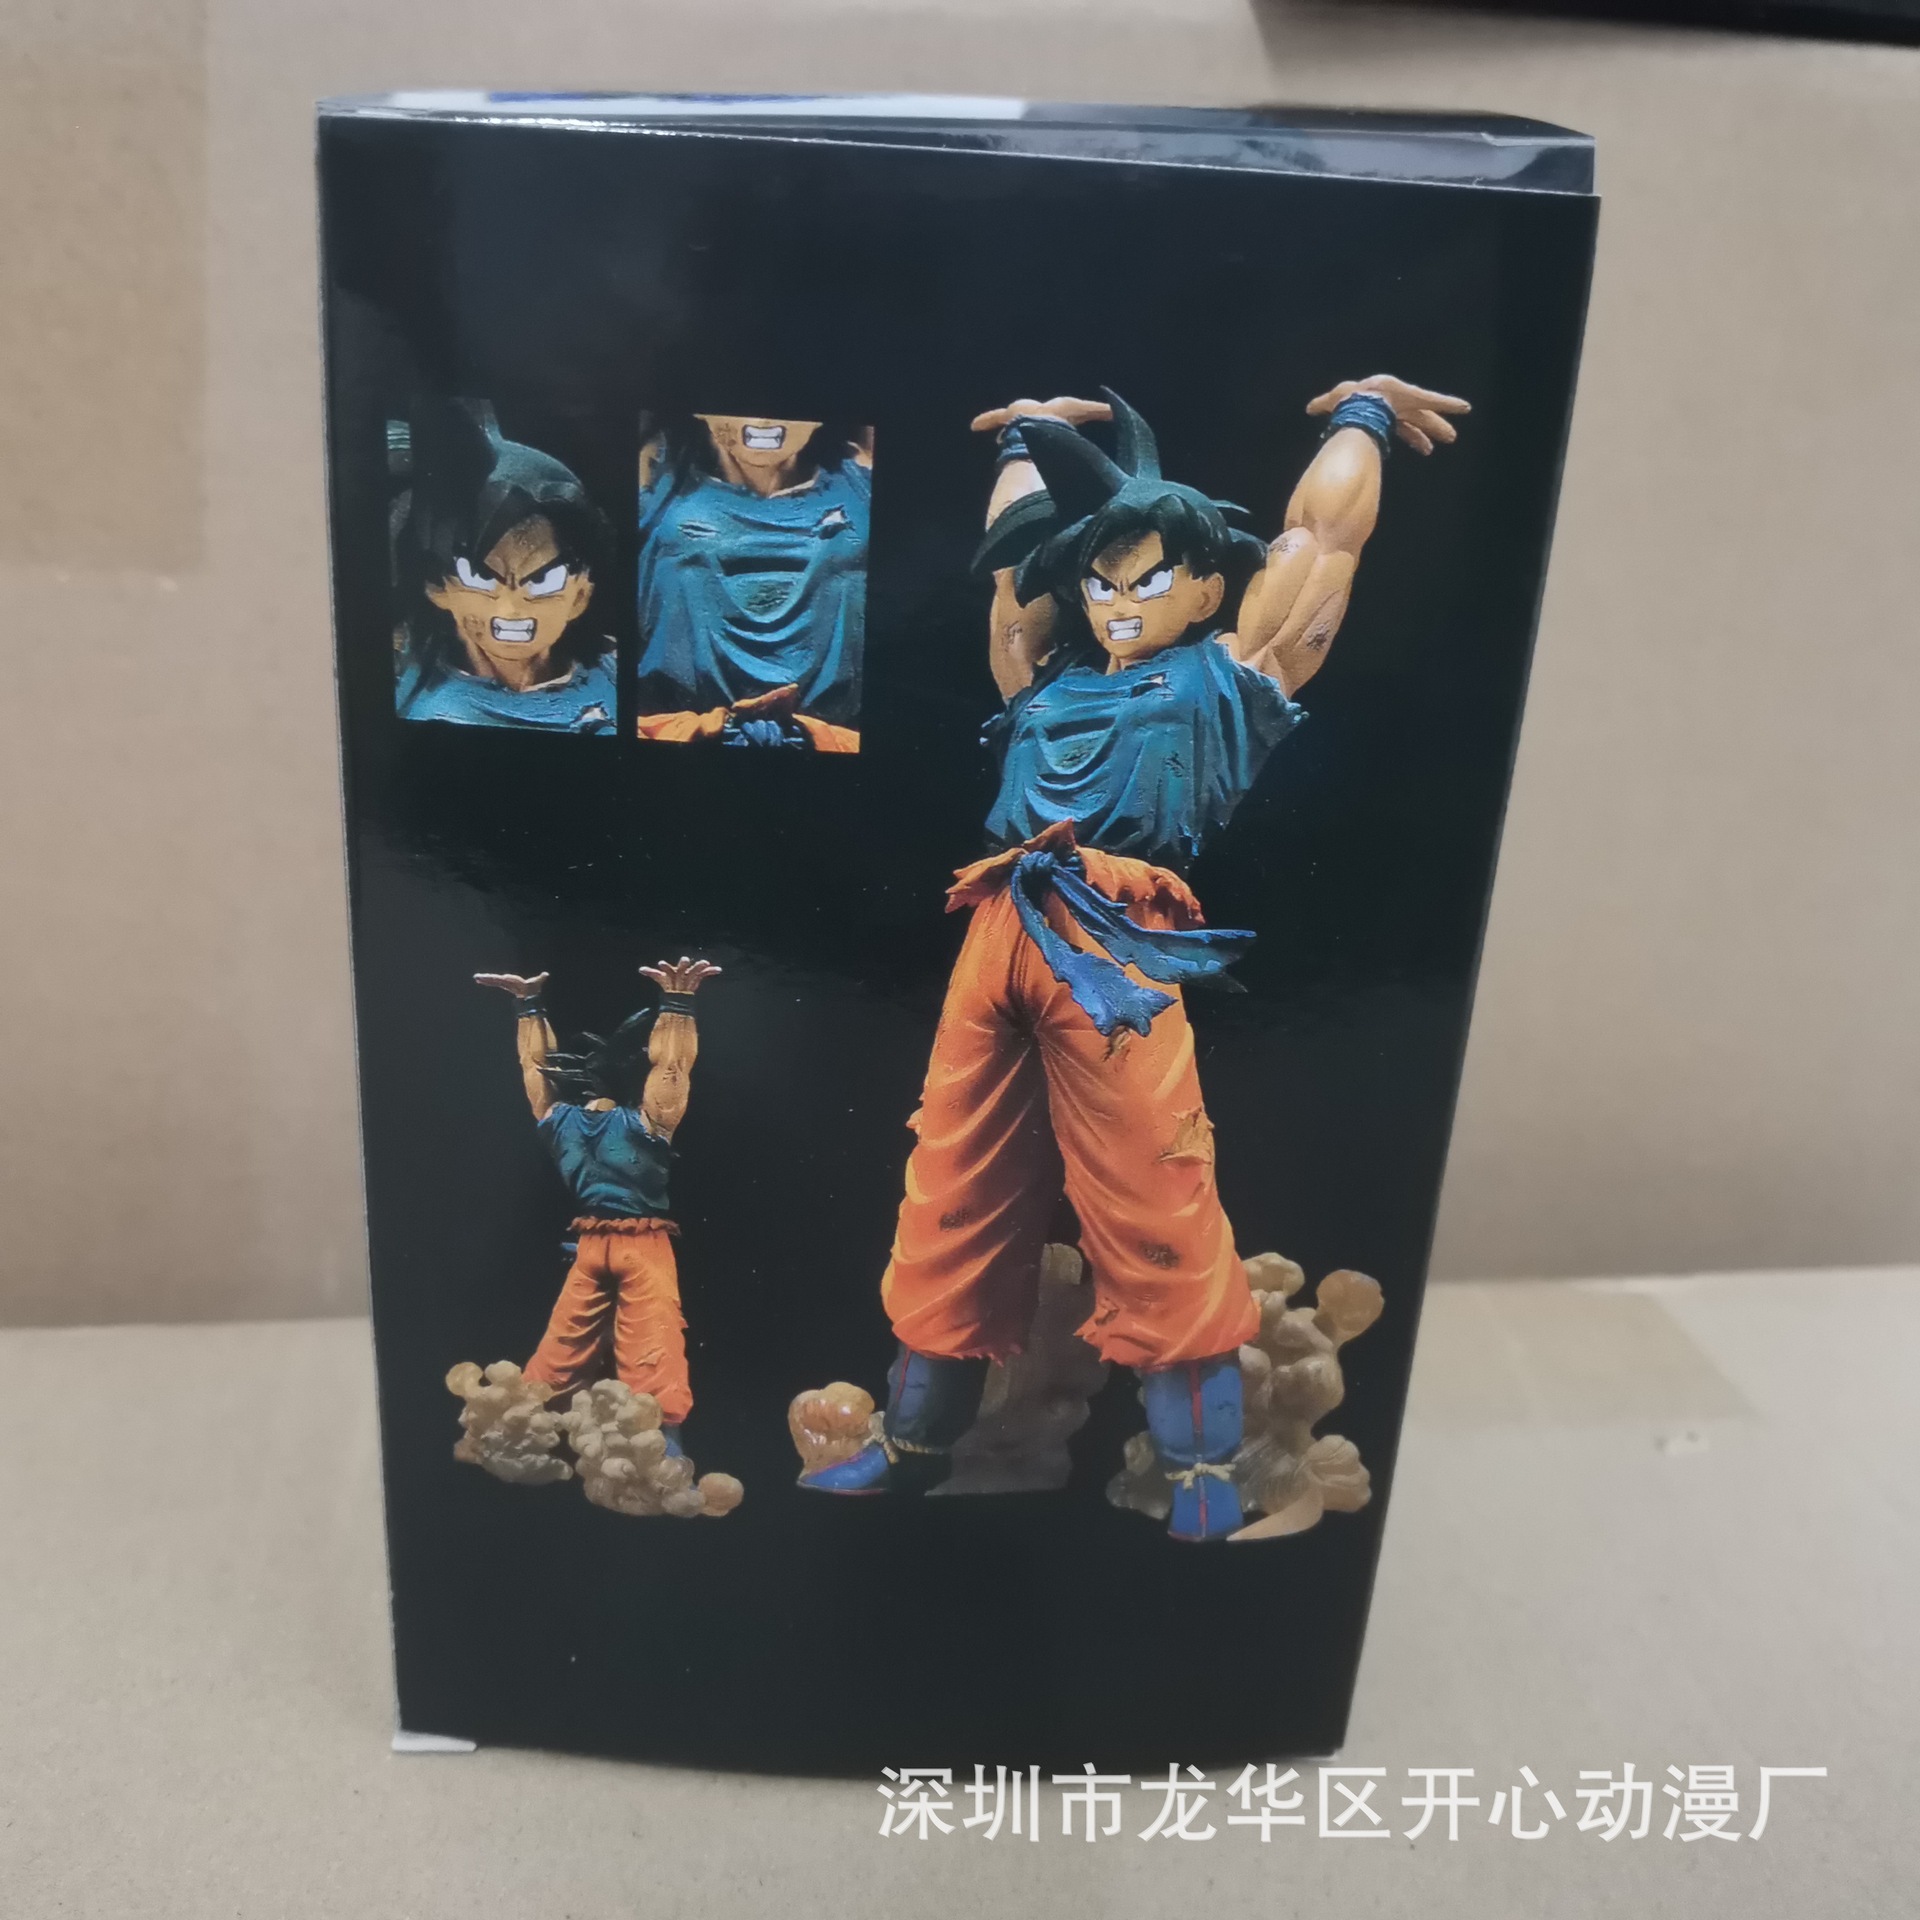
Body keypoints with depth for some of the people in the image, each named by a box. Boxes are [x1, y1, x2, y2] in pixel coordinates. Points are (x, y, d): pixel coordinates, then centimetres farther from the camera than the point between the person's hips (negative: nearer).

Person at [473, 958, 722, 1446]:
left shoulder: (560, 1120, -1)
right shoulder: (642, 1123, -14)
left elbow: (537, 1064, 10)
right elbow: (672, 1066, -17)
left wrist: (528, 1004, 16)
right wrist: (677, 1002, -18)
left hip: (588, 1248, 5)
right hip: (643, 1248, -5)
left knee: (563, 1346, 15)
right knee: (652, 1347, -9)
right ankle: (663, 1435, -15)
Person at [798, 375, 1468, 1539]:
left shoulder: (1229, 673, 14)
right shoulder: (1051, 681, 25)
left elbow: (1324, 528, 20)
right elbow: (1014, 556, 38)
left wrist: (1361, 416, 36)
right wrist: (1031, 437, 51)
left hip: (1118, 949, -5)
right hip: (997, 940, 5)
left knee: (1153, 1218, -5)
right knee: (954, 1195, 10)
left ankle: (1205, 1474, 9)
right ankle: (914, 1445, 23)